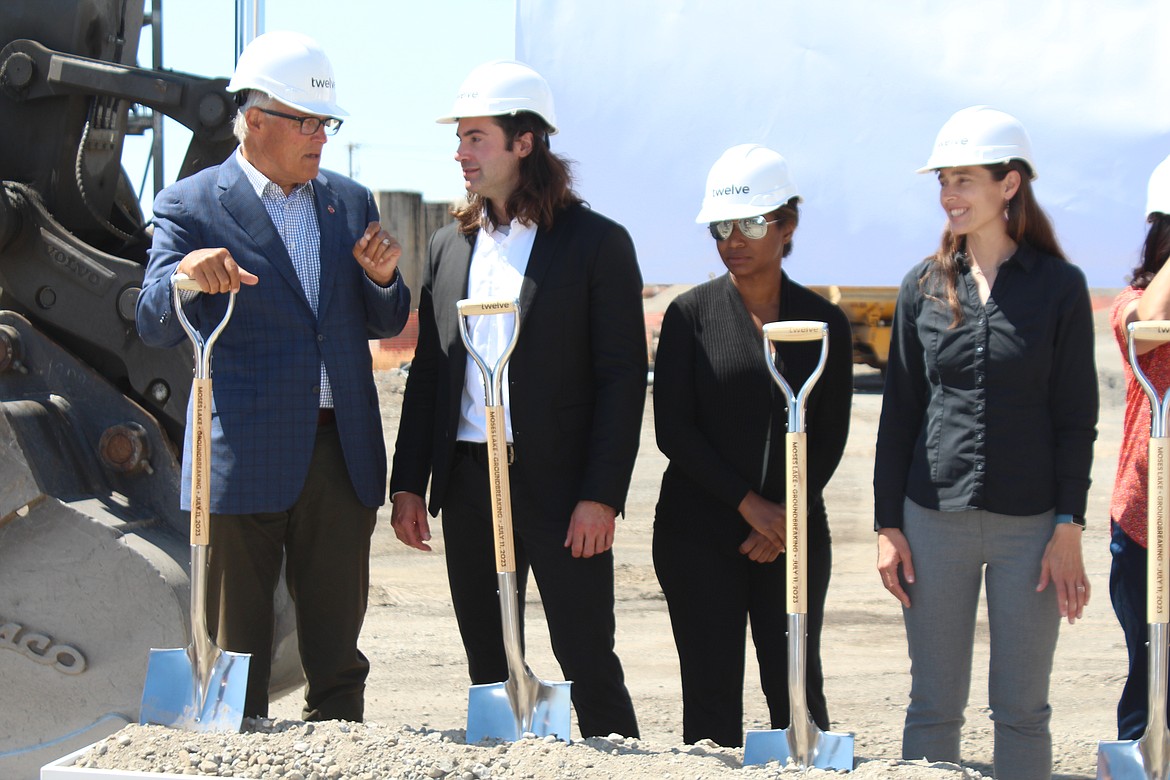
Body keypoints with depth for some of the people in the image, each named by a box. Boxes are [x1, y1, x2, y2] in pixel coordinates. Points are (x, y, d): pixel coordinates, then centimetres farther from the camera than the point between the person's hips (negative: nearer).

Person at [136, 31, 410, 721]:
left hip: (342, 455, 4)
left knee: (338, 656, 6)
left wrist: (383, 278, -5)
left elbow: (384, 325, 18)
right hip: (245, 458, -4)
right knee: (236, 657, 3)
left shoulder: (352, 203, 14)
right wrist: (186, 274, -31)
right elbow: (156, 327, -10)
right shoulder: (191, 205, 0)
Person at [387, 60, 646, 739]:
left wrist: (600, 496, -13)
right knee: (489, 668, 10)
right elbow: (427, 373, 15)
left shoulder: (596, 243, -2)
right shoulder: (450, 246, 14)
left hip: (558, 487, -5)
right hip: (467, 482, 5)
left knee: (589, 666, -4)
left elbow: (623, 378, -6)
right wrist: (409, 483, 8)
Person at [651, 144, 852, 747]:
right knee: (712, 695, -1)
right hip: (698, 533, -1)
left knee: (796, 690, 0)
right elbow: (673, 431, -4)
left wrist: (786, 518, -7)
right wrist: (750, 504, -11)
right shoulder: (690, 314, 0)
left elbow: (830, 438, 6)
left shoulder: (823, 322, 5)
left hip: (794, 532, 1)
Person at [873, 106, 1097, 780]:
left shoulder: (1060, 286, -1)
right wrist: (888, 524, 3)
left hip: (1030, 522, -2)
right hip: (935, 519, 2)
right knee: (935, 705, 5)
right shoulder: (925, 287, 6)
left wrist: (1070, 528, -7)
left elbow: (1076, 417, -1)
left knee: (1022, 709, 3)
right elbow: (899, 412, 8)